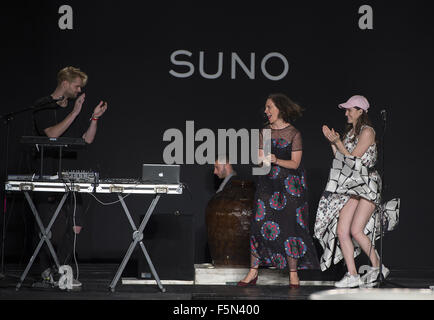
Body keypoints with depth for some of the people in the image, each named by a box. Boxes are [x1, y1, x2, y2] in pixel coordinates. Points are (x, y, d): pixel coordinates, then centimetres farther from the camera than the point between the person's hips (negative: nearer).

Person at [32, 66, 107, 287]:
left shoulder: (75, 107, 17)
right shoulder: (43, 107, -2)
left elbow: (87, 139, 15)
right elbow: (52, 134, -17)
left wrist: (94, 118, 2)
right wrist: (74, 113, -18)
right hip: (48, 175, -6)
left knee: (75, 225, -3)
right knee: (51, 229, -3)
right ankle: (46, 270, 13)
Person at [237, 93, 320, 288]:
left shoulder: (294, 134, -4)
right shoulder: (265, 132, 10)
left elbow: (295, 163, -7)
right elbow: (260, 159, 8)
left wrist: (276, 160, -22)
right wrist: (263, 161, -15)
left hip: (290, 185, -4)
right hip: (267, 184, 4)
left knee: (290, 226, -5)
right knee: (259, 224, -3)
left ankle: (293, 274, 5)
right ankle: (253, 272, 3)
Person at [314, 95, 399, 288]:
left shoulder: (367, 131, -9)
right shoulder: (350, 132, 16)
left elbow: (353, 157, -13)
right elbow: (341, 159, 16)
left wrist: (338, 142, -6)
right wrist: (331, 142, 6)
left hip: (368, 186, -8)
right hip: (351, 187, 8)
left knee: (356, 230, -15)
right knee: (341, 231, -3)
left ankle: (378, 267, 3)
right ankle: (352, 275, 1)